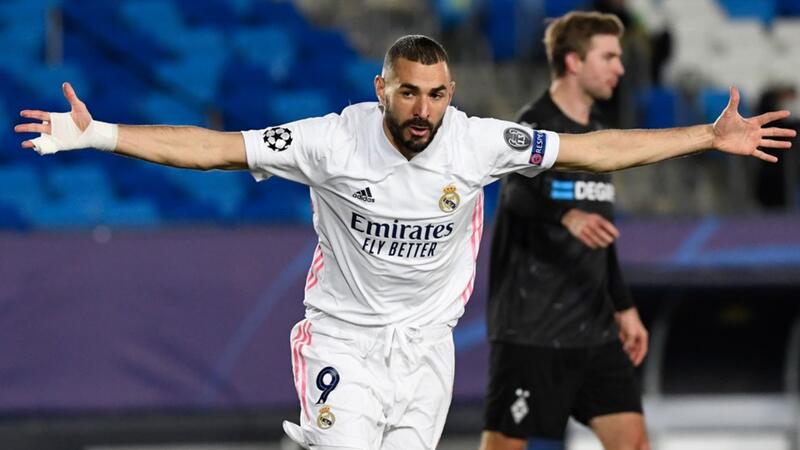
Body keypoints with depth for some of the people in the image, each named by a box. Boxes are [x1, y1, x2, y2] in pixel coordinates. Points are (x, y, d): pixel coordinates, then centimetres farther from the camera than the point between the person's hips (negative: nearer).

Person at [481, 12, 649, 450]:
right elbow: (519, 192, -33)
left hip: (594, 331, 7)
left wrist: (623, 306, 23)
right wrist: (568, 216, -52)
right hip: (530, 329, -7)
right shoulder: (535, 126, -10)